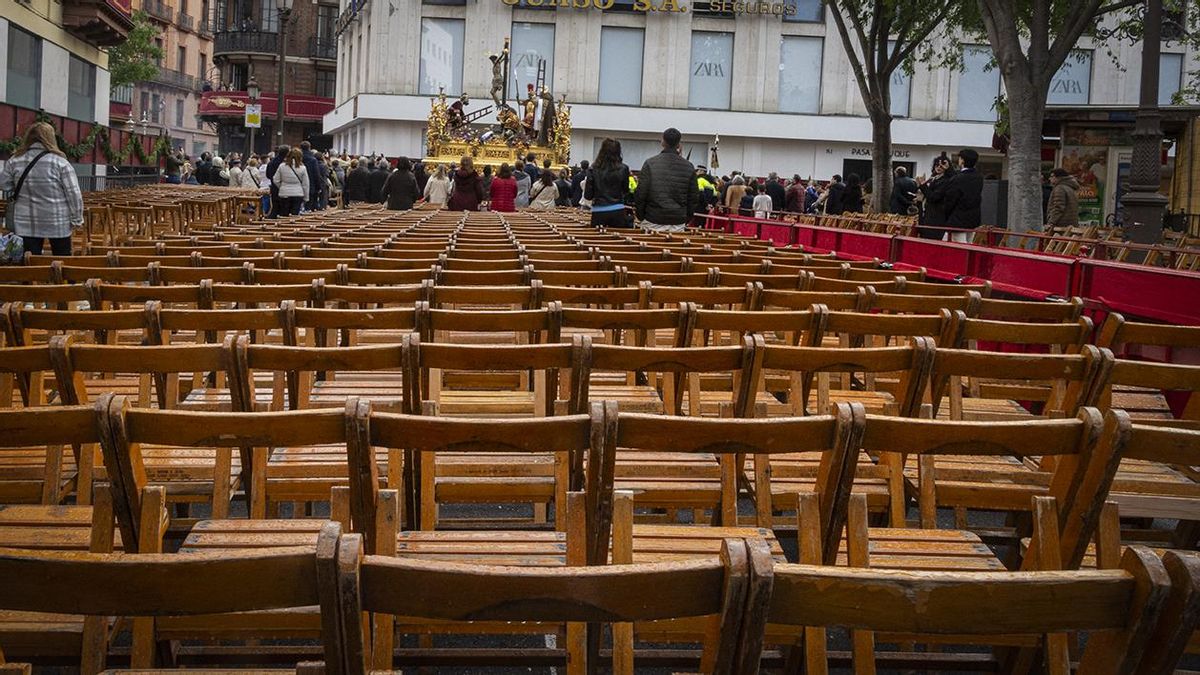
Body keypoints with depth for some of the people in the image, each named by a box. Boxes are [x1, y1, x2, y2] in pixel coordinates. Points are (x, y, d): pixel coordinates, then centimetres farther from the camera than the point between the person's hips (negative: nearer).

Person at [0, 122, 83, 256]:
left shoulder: (14, 161, -1)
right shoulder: (59, 162, -11)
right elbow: (73, 193, -10)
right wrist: (77, 219, -1)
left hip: (26, 223, 3)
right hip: (57, 223, -2)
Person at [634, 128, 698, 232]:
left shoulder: (650, 164, -5)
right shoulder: (689, 167, 2)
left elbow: (640, 194, -4)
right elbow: (694, 197, 7)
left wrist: (640, 216, 9)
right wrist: (687, 218, 19)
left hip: (653, 221, -2)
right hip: (678, 222, 2)